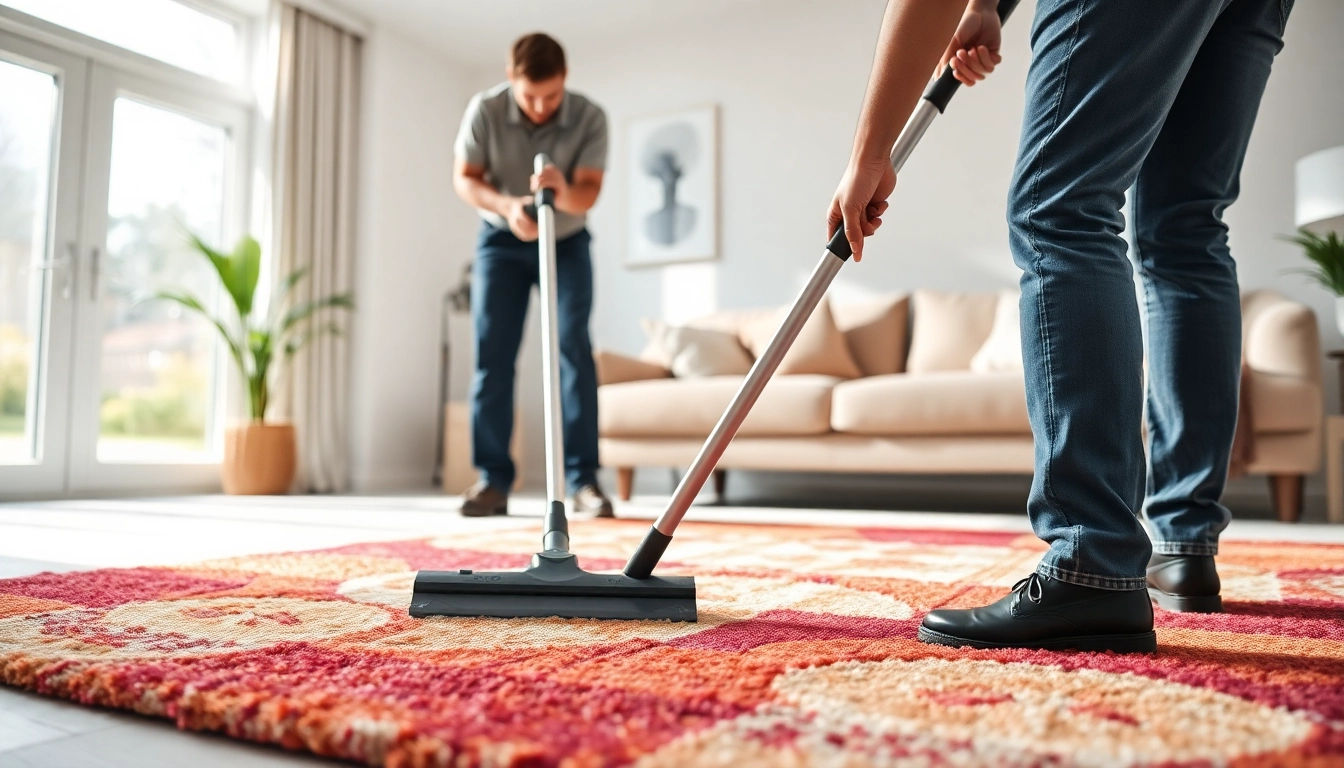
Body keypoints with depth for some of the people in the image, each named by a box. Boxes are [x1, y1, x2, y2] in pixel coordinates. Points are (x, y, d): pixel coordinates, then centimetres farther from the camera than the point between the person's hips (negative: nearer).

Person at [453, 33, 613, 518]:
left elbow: (589, 192, -24)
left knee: (574, 346, -14)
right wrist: (508, 206, -32)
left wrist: (563, 191, -48)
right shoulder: (484, 110, -18)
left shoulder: (590, 118, -20)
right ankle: (493, 481, -1)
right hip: (502, 241, 1)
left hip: (567, 242, 0)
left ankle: (584, 479, -13)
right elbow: (465, 178, -12)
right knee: (492, 354, -6)